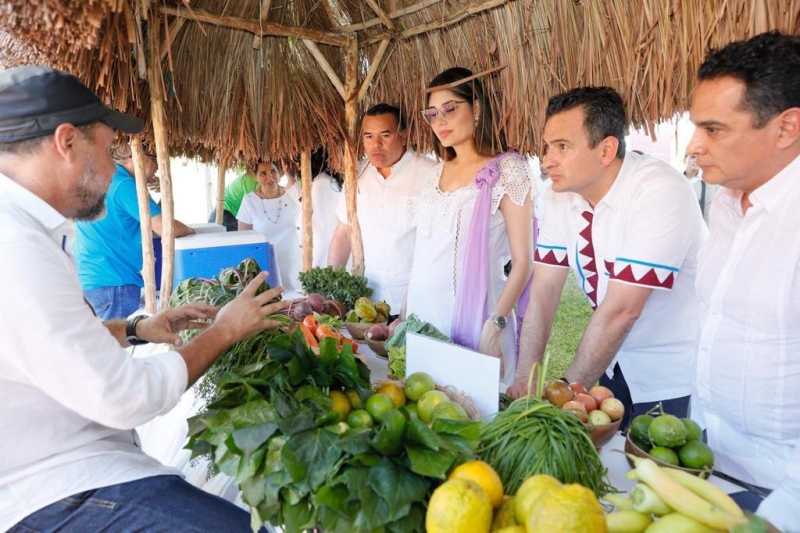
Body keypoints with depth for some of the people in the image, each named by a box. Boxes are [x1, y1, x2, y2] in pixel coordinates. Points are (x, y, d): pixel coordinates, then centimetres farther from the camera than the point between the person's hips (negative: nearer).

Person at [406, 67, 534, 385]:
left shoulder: (507, 170, -8)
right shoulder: (435, 174, 11)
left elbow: (523, 262, -12)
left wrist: (494, 328, -21)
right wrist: (404, 313, 12)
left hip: (471, 318, -6)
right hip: (422, 313, 6)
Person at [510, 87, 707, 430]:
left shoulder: (661, 193, -26)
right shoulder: (561, 196, -5)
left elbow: (621, 311, -28)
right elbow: (543, 291, -7)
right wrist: (526, 377, -16)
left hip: (673, 379, -6)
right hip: (615, 366, 6)